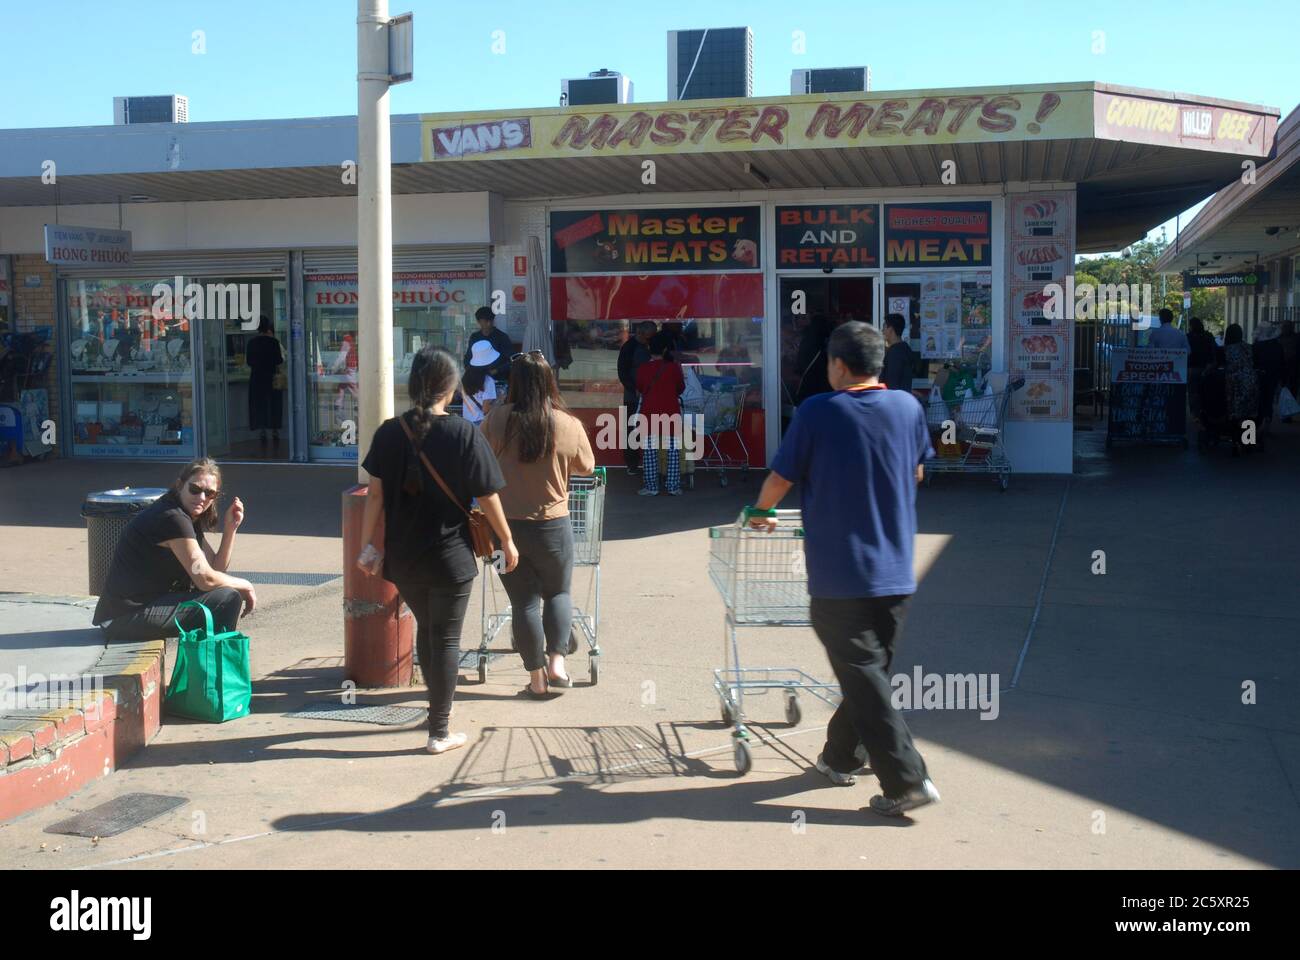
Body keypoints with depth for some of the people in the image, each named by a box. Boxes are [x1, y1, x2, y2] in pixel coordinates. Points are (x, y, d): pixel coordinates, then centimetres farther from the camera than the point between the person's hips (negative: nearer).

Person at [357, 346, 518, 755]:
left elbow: (376, 494, -2)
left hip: (403, 557, 4)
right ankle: (439, 732, 11)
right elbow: (487, 496, -9)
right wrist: (507, 541, 3)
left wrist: (367, 545, 7)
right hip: (450, 557, -4)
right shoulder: (464, 433, -13)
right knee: (446, 639, 7)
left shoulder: (389, 432, -4)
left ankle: (438, 706, 38)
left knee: (426, 628, 24)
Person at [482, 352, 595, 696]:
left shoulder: (496, 420, -11)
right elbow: (586, 467, 5)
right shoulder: (569, 425, -11)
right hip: (552, 526, 0)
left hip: (506, 524, 0)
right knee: (558, 593, 21)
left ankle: (537, 679, 15)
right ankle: (556, 661, 10)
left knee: (524, 601, 10)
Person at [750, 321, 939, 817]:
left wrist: (760, 511, 18)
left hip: (838, 576, -5)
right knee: (872, 669, 18)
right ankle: (839, 757, 32)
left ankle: (907, 781, -3)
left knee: (864, 680, 0)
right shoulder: (908, 407, 3)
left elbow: (780, 479, -3)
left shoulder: (816, 412, -10)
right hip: (896, 573, 5)